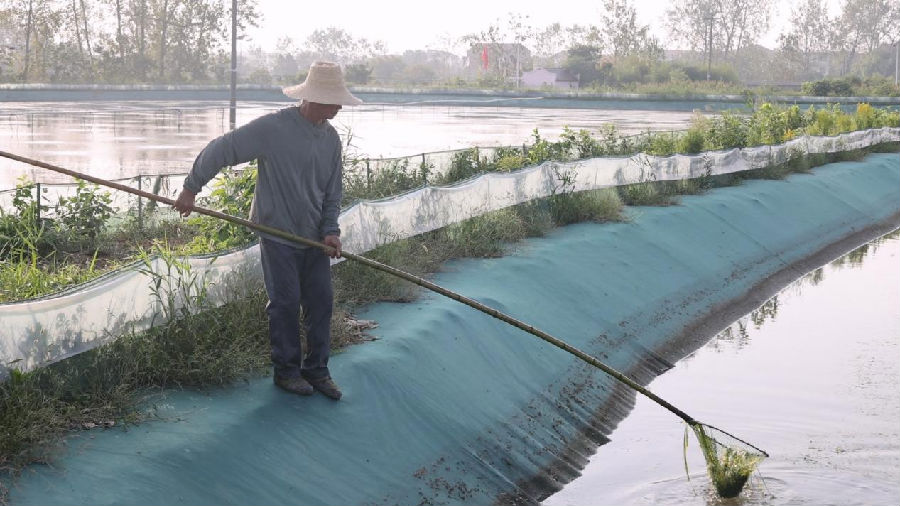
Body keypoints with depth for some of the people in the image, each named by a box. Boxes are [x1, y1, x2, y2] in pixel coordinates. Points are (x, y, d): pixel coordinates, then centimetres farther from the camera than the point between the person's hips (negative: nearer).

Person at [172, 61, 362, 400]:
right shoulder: (273, 128, -16)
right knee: (286, 303, 0)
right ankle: (286, 370, 16)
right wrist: (191, 188, -6)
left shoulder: (331, 138, 5)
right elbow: (219, 150, -11)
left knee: (321, 302, 6)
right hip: (278, 233, -6)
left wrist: (330, 231, -1)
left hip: (314, 237, 6)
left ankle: (316, 369, 19)